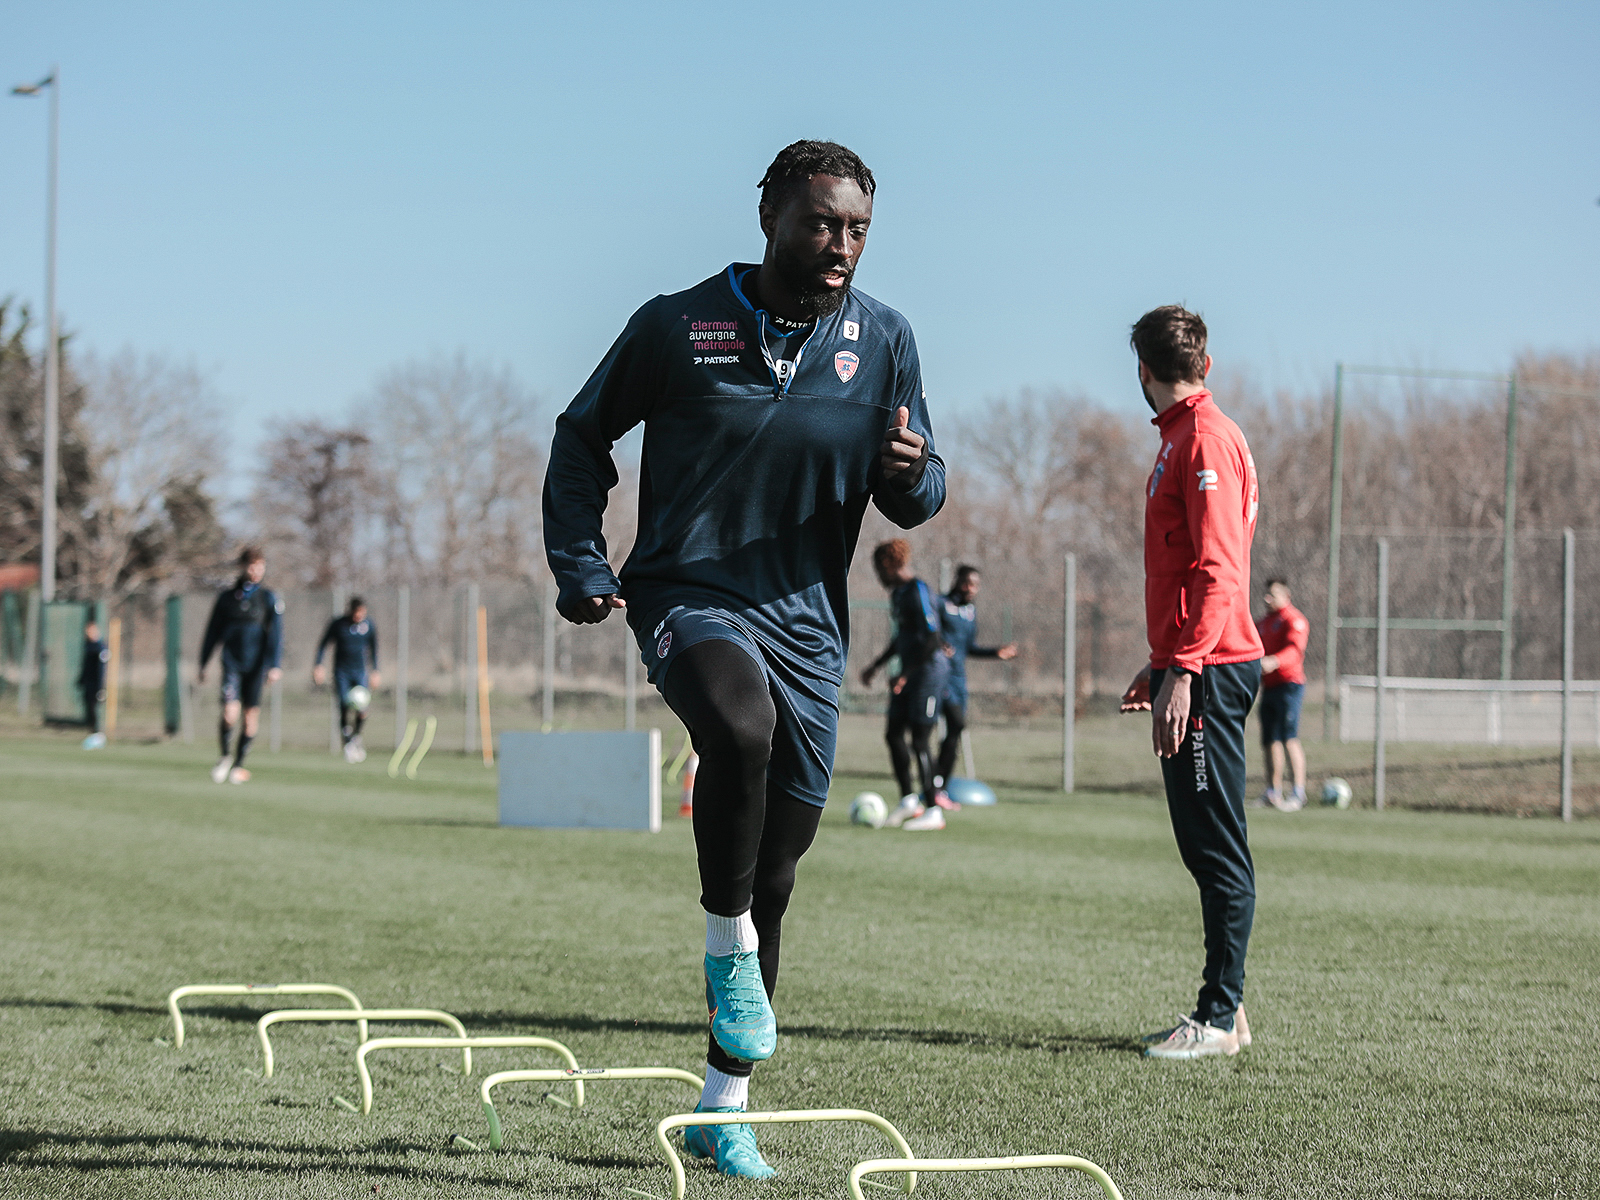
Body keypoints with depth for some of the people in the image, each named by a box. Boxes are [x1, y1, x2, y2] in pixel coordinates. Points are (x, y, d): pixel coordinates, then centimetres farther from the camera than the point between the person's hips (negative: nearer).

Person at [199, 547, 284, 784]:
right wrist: (203, 665, 13)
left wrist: (274, 666, -11)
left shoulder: (269, 599, 3)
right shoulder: (227, 596, 7)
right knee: (230, 713, -15)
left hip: (256, 664, 0)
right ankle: (225, 756, 10)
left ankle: (239, 765, 18)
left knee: (251, 714, 2)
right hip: (231, 664, 0)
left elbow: (275, 634, -1)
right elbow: (213, 632, 13)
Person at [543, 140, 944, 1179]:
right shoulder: (677, 325, -3)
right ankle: (729, 951, -18)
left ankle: (725, 1107, 21)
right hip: (688, 595, -3)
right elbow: (582, 438, 9)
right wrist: (581, 567, -2)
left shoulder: (884, 341, 3)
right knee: (741, 722, -38)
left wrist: (911, 472, -17)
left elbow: (916, 500, 8)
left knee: (775, 876, 8)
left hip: (807, 623, 4)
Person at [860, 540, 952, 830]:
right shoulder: (897, 592, 15)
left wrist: (905, 675, -20)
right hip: (910, 670, 10)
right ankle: (908, 799, 18)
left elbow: (932, 638, -22)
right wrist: (876, 665, 29)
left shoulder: (918, 591, -16)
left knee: (919, 741, -9)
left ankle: (933, 810, -5)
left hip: (929, 667, -10)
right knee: (893, 733, 8)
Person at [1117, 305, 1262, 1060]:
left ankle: (1219, 1017, -5)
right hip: (1193, 667, 10)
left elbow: (1218, 570, -20)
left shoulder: (1206, 438, -11)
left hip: (1209, 675, -10)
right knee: (1205, 848, 11)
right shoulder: (1181, 438, 19)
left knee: (1218, 850, -7)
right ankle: (1223, 1009, 15)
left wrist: (1183, 672, -24)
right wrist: (1163, 664, 27)